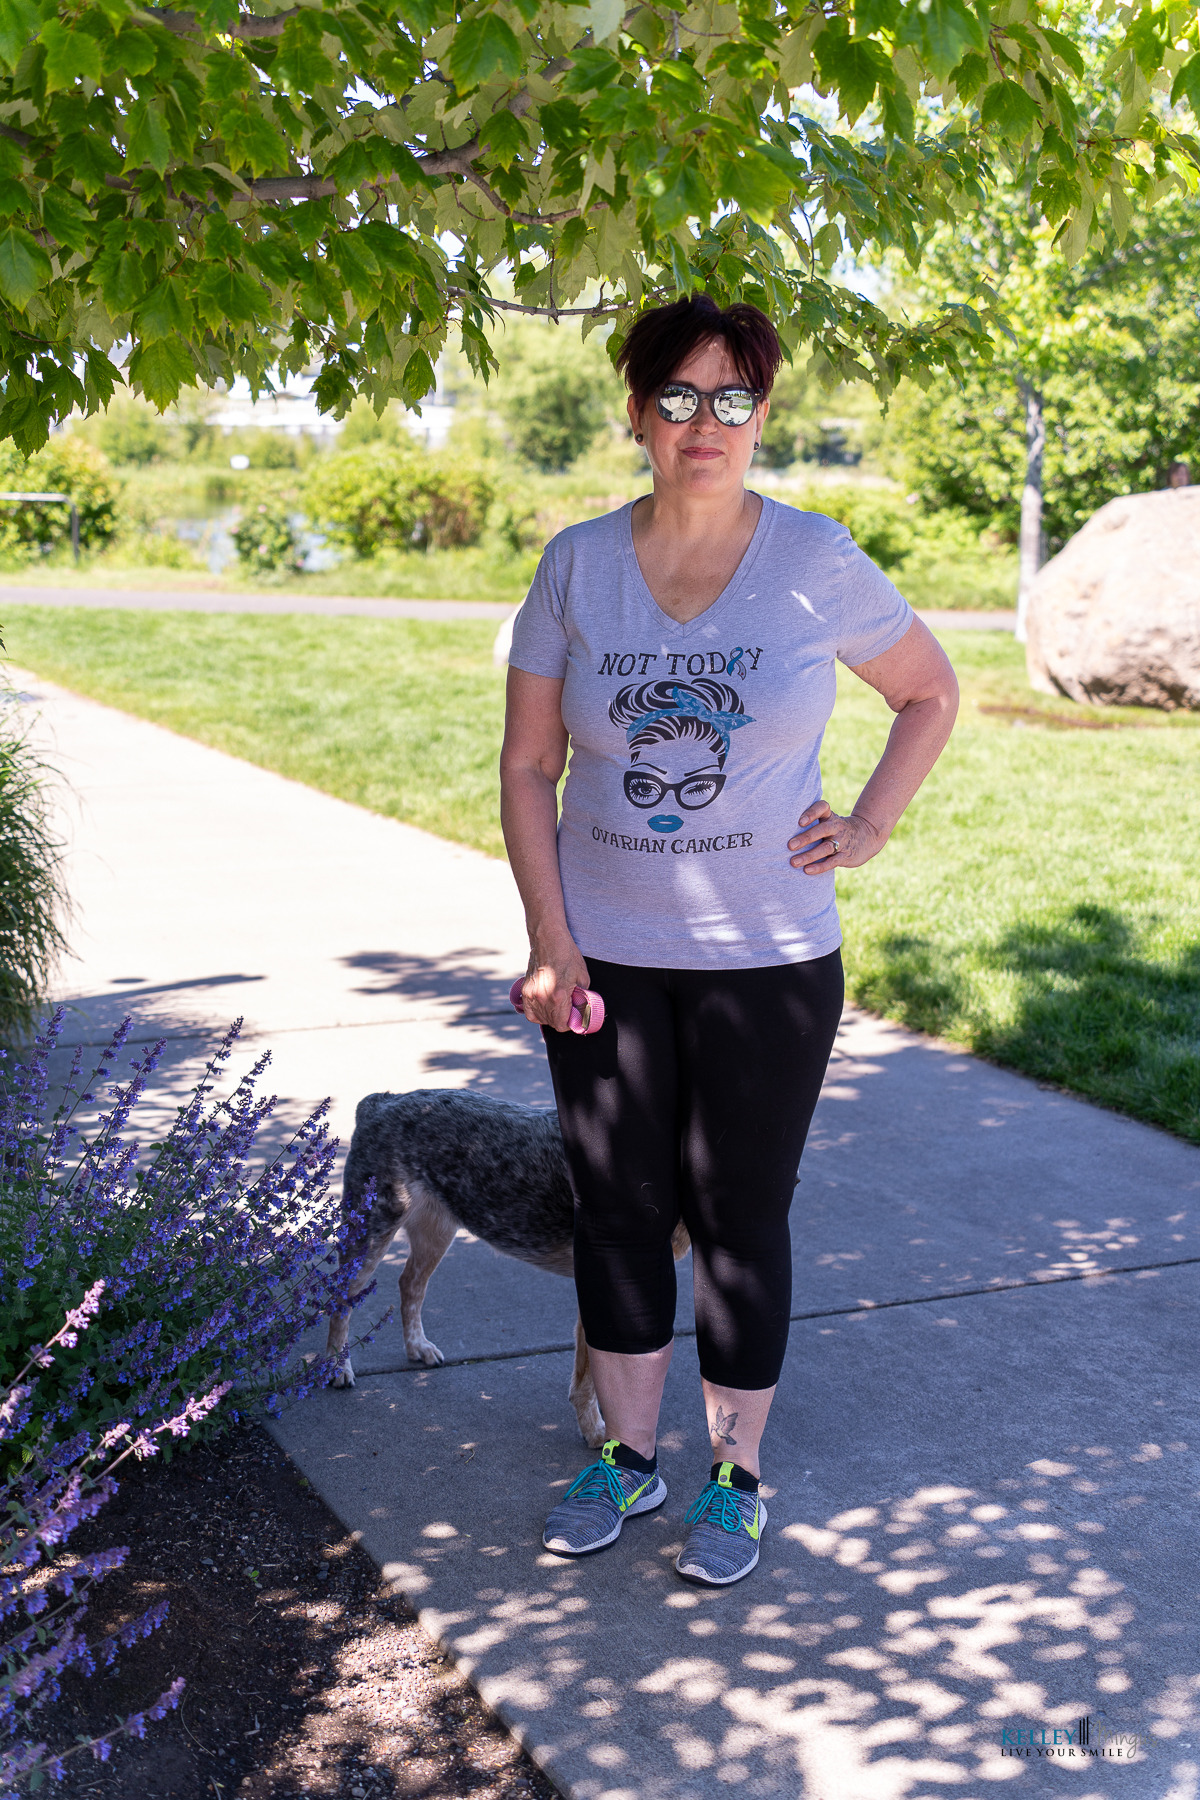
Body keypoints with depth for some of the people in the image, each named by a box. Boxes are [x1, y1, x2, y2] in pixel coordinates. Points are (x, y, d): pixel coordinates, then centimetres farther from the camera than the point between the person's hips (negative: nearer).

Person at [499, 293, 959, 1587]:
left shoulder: (818, 564, -6)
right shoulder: (576, 567, -1)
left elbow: (932, 694, 10)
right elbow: (528, 767, 2)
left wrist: (872, 826, -1)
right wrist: (549, 940, -5)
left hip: (767, 958, -2)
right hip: (605, 956, 2)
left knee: (739, 1220, 6)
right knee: (616, 1207, 12)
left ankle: (736, 1477, 25)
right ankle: (628, 1455, 31)